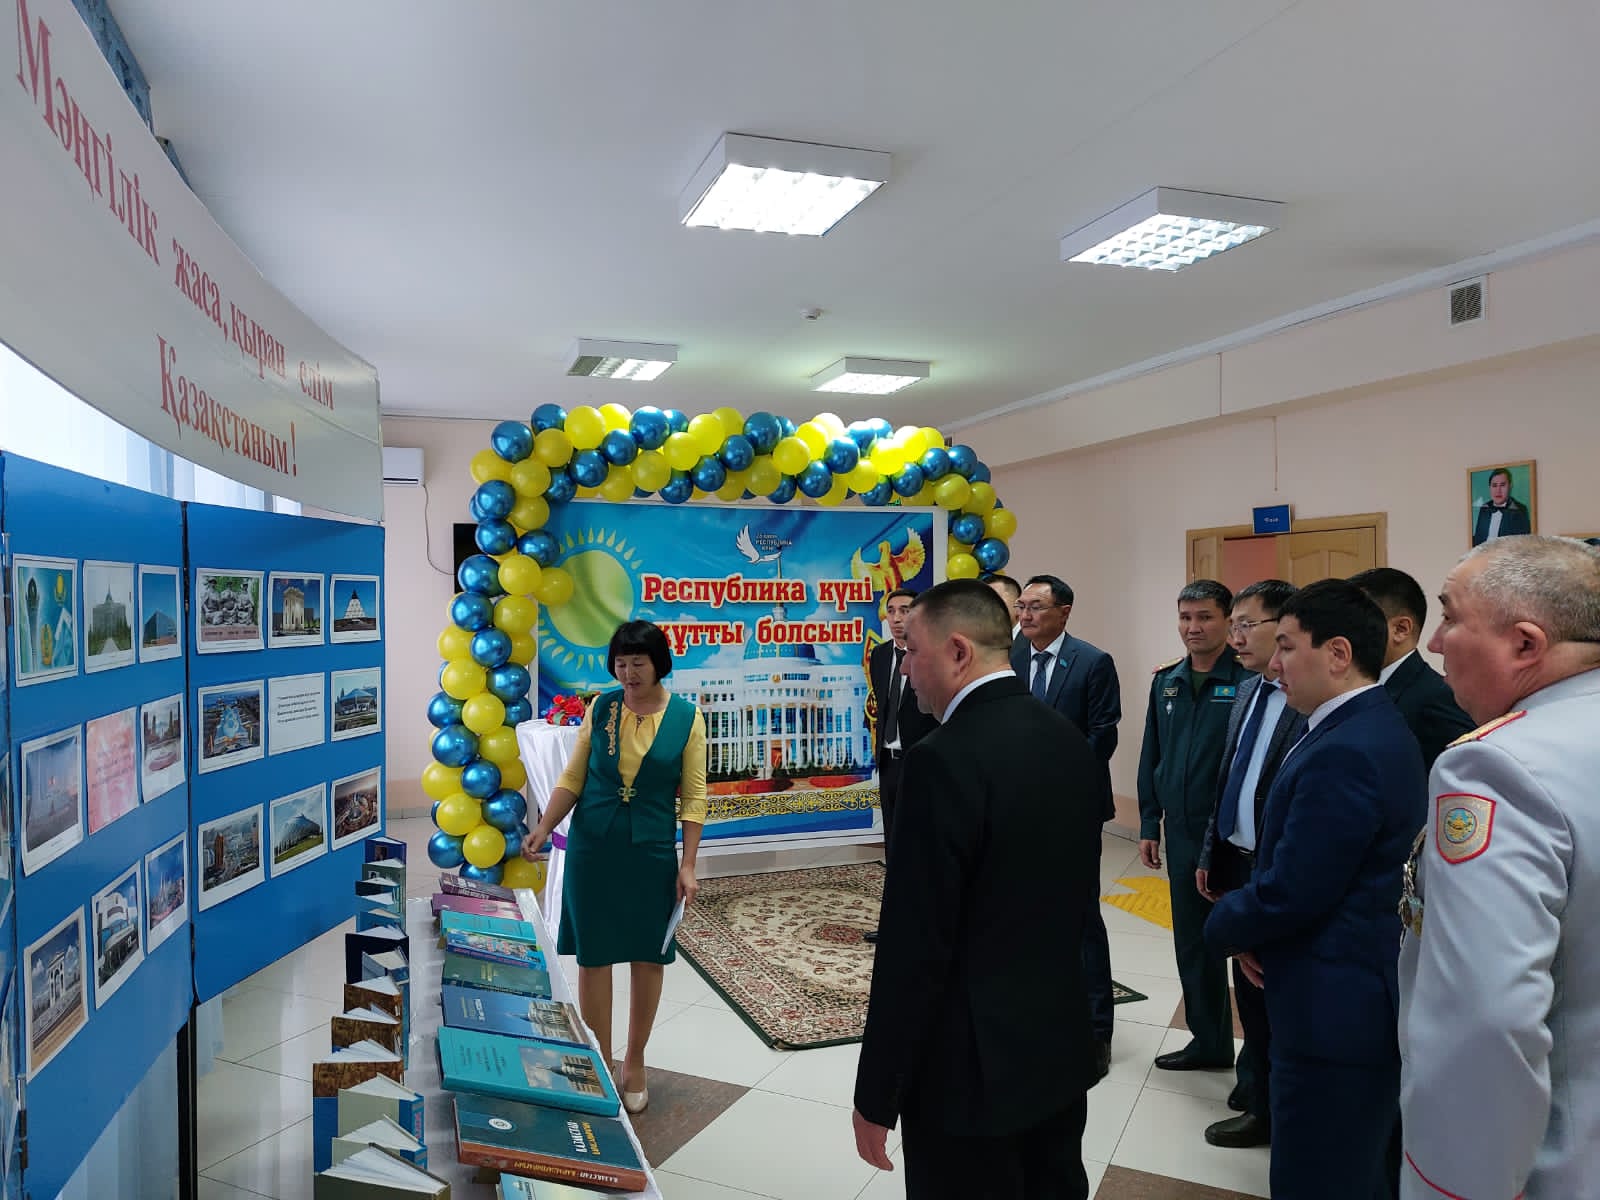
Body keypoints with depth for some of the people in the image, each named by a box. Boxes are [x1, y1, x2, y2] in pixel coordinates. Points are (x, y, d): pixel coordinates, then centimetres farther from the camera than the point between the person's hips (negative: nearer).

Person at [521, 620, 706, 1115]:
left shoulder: (686, 717, -6)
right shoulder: (600, 707, -1)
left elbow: (693, 796, -4)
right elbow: (573, 778, 4)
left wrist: (688, 865, -7)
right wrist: (543, 829, -8)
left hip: (651, 852, -1)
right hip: (592, 847, 1)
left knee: (647, 957, 9)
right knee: (593, 955, 6)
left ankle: (635, 1063, 28)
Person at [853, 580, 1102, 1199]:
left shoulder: (944, 759, -24)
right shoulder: (1071, 741, 2)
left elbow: (915, 948, -22)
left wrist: (876, 1096, -12)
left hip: (971, 1068, -7)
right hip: (1061, 1046, 8)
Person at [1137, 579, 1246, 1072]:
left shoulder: (1247, 681, -12)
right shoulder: (1166, 682, 7)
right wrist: (1149, 826, 10)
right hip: (1182, 836, 6)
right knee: (1192, 942, 16)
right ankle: (1208, 1041, 33)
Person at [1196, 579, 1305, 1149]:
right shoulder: (1248, 691, 8)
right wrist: (1211, 855, 15)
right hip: (1236, 862, 8)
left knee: (1272, 991, 10)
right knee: (1248, 982, 21)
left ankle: (1267, 1108, 29)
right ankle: (1256, 1085, 40)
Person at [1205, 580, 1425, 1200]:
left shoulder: (1344, 753, -25)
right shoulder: (1376, 728, 8)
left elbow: (1289, 894, -24)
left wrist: (1227, 924, -5)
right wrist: (1249, 926, 0)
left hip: (1335, 1010, -10)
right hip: (1362, 997, 10)